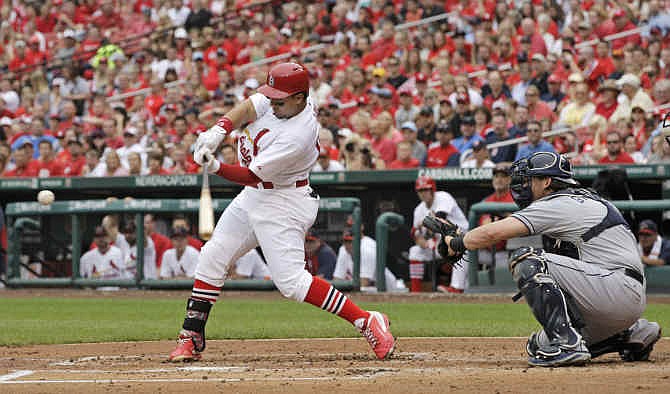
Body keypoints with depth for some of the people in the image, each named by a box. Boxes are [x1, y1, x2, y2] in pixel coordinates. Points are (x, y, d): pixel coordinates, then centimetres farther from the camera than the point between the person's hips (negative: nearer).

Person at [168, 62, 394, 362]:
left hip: (282, 205, -9)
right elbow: (247, 109, -6)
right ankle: (191, 339, 15)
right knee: (212, 257, 8)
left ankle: (367, 322, -13)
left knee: (290, 281, -16)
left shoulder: (296, 137, -30)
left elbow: (251, 175, -27)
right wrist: (218, 131, -23)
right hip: (252, 197, 9)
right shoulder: (284, 98, -8)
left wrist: (215, 167, -38)